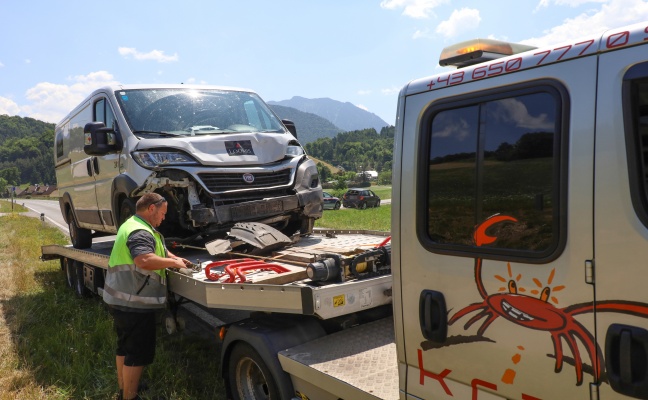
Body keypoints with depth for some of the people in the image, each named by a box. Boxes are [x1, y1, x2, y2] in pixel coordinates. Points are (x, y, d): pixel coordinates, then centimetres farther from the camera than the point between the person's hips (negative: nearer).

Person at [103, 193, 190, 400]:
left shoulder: (133, 225, 14)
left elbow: (157, 250, 24)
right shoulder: (140, 232, -22)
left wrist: (176, 259, 8)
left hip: (122, 299, 11)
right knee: (138, 352, 0)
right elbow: (145, 260, -39)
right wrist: (173, 263, -25)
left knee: (125, 346, 22)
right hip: (133, 303, -11)